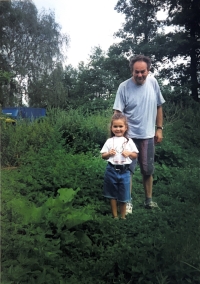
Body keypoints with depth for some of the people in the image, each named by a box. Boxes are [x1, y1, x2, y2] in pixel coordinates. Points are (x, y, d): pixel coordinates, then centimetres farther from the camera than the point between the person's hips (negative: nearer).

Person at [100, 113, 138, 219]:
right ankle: (115, 216, 30)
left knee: (123, 196, 10)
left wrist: (129, 153, -13)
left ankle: (123, 217, 28)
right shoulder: (109, 141, 1)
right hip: (111, 170, 1)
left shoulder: (129, 141, 1)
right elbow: (103, 156, 4)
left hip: (124, 171, 0)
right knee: (113, 195, 13)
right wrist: (109, 153, -15)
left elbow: (135, 155, 6)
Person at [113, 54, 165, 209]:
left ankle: (149, 200, 32)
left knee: (148, 170, 15)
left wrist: (159, 128, 5)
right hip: (129, 136, -3)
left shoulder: (153, 82, -2)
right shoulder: (124, 87, -13)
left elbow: (159, 107, 6)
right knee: (128, 169, 5)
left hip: (148, 135, 3)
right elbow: (117, 112, -13)